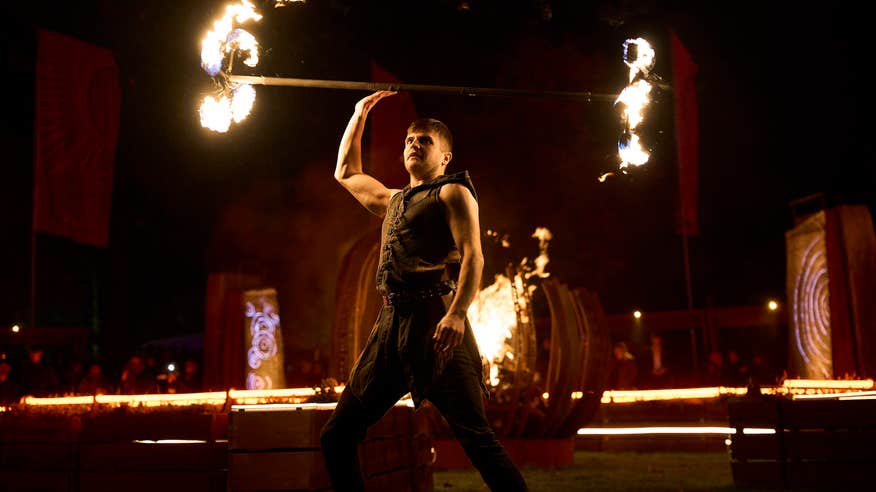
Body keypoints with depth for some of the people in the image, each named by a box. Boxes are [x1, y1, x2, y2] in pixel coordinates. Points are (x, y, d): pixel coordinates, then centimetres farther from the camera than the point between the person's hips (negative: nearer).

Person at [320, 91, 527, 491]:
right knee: (336, 435, 4)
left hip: (433, 321, -7)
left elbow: (473, 255, -8)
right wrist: (360, 113, 44)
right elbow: (346, 172, 44)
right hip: (390, 324, 7)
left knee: (475, 436, -14)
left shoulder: (452, 192, 7)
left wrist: (458, 312, -24)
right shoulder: (393, 201, 28)